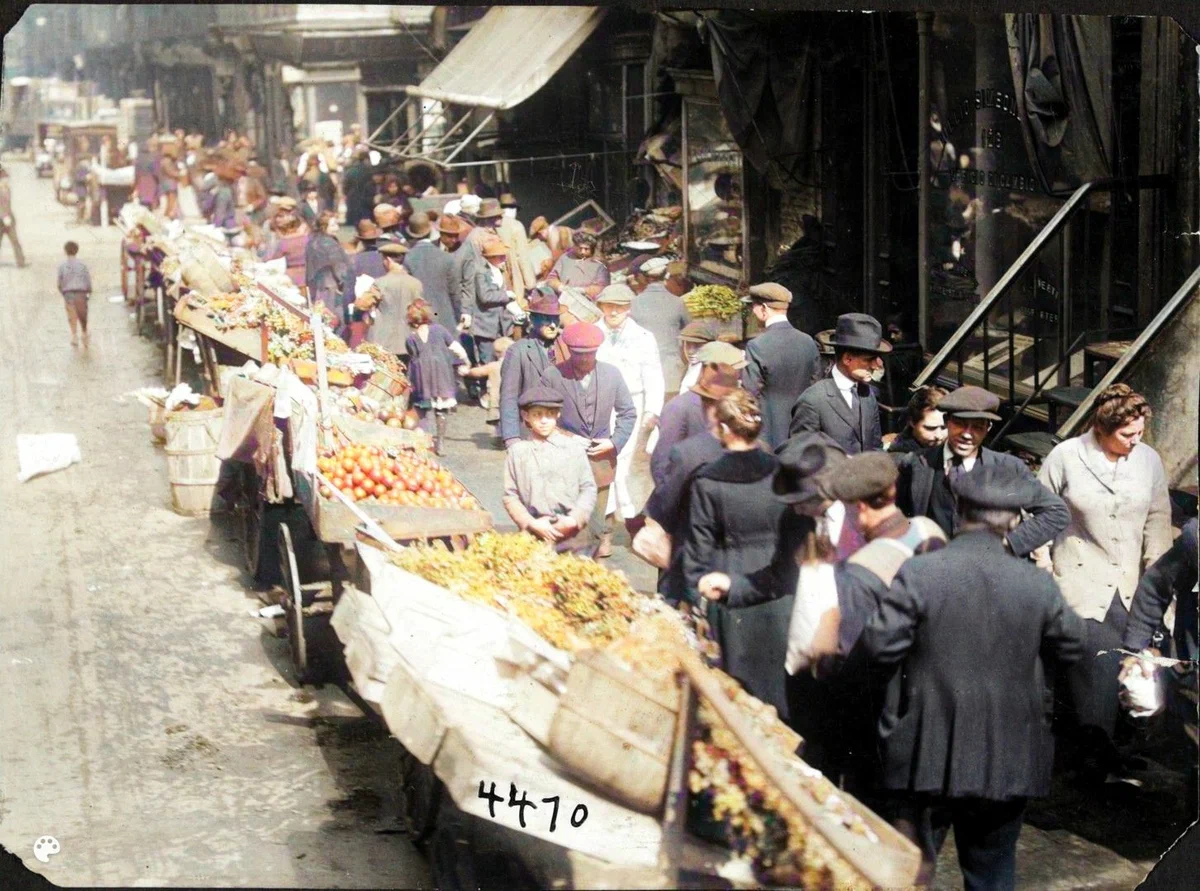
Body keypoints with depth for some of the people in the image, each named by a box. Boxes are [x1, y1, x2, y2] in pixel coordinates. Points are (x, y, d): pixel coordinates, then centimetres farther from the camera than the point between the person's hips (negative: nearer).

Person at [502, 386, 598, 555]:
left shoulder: (573, 446, 4)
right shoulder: (517, 451, 4)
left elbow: (589, 488, 5)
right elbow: (510, 496, 4)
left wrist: (574, 519, -8)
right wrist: (532, 523, -8)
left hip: (571, 533, 1)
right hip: (533, 536, 0)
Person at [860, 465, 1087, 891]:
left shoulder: (919, 574, -16)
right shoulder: (1038, 584, -9)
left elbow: (881, 645, -12)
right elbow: (1072, 647, 4)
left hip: (929, 755, -2)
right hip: (1008, 759, 2)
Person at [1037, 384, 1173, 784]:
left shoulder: (1149, 460, 2)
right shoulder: (1066, 457, -8)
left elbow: (1158, 519, 10)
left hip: (1130, 583, 4)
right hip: (1081, 578, -4)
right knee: (1099, 659, -12)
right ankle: (1099, 752, -1)